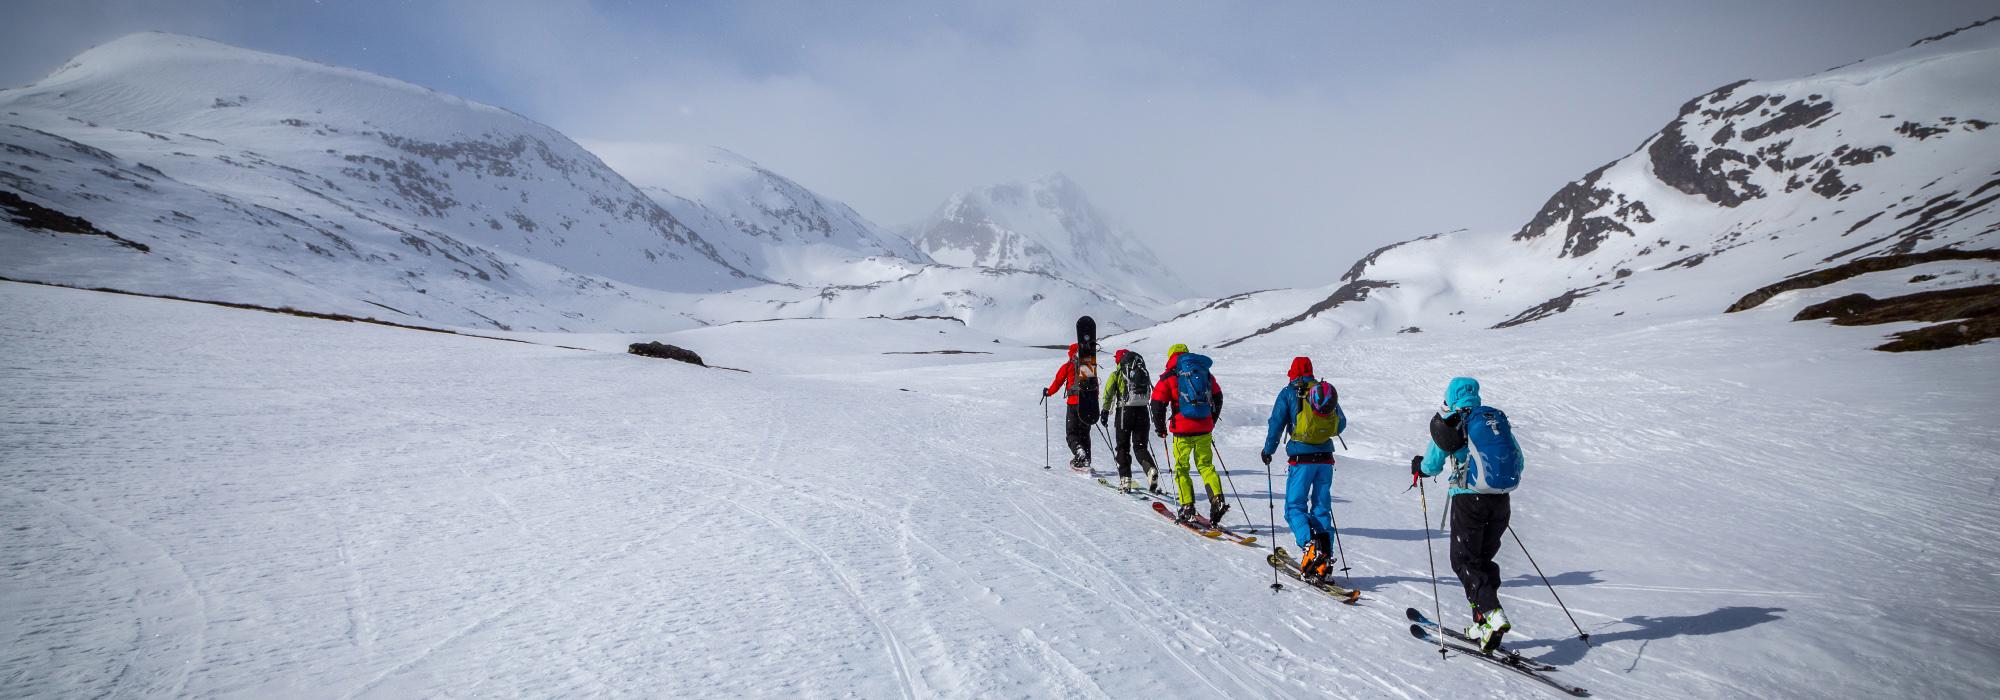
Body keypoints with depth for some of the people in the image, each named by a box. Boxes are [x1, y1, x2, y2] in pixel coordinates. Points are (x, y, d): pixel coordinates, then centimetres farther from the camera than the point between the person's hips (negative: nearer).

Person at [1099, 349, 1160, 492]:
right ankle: (1151, 469, -16)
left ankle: (1125, 479, 1)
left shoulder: (1117, 374, 1)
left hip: (1124, 411, -3)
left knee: (1122, 447, 8)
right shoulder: (1143, 373, 13)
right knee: (1141, 446, 10)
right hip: (1142, 411, 3)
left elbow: (1108, 394, -4)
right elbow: (1151, 394, 13)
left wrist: (1105, 412, 1)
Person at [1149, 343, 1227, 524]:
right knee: (1206, 465, 13)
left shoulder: (1170, 376, -2)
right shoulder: (1205, 372, 12)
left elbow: (1158, 403, -4)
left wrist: (1160, 428, 9)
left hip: (1183, 430, -4)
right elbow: (1217, 398, 19)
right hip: (1204, 429, 4)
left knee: (1181, 467, 8)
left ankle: (1187, 508, 2)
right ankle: (1217, 500, -4)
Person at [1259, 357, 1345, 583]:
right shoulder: (1327, 390, 9)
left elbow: (1276, 424, -2)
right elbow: (1341, 424, 16)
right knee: (1321, 509, 10)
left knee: (1295, 506, 2)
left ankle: (1309, 544, -23)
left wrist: (1268, 450, 11)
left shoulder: (1289, 392, -1)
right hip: (1325, 458, 4)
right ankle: (1325, 559, 4)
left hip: (1301, 457, -4)